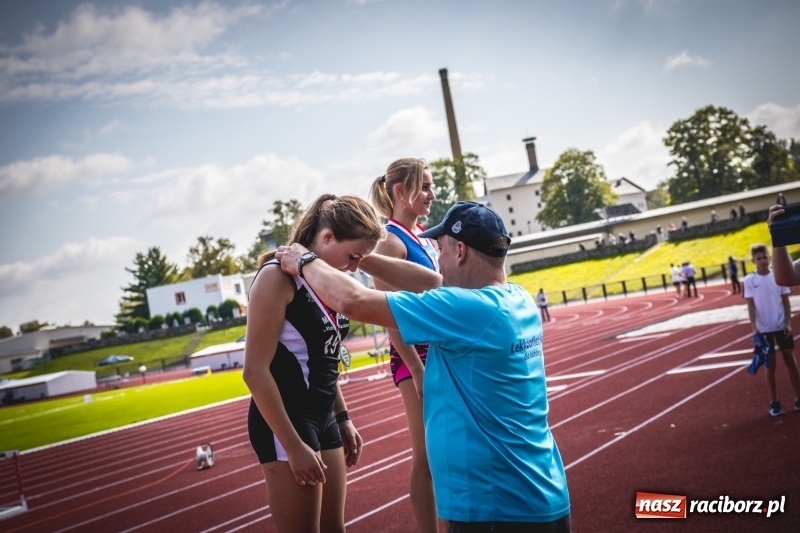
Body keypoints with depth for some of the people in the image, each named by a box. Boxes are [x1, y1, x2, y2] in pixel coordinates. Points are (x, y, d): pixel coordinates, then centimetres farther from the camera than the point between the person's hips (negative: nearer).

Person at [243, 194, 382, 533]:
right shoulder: (278, 277, -16)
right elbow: (256, 371, -19)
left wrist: (343, 418, 18)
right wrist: (293, 446, -19)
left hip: (323, 419, 8)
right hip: (285, 424, -8)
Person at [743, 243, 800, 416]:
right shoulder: (749, 280, -6)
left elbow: (786, 301, 2)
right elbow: (751, 306, -6)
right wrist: (754, 328, -14)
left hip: (781, 326, 1)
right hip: (764, 329, -1)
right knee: (770, 365, 5)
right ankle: (774, 402, 12)